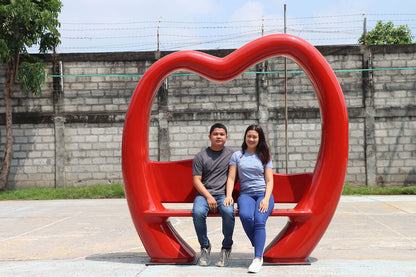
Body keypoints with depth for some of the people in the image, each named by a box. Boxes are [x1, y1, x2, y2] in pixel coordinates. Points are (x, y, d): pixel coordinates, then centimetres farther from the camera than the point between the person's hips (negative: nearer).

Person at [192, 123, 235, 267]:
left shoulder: (232, 154, 11)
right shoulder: (201, 156, 7)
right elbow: (196, 180, 2)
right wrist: (208, 197, -12)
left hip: (224, 194, 0)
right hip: (204, 194, 0)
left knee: (229, 212, -34)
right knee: (198, 212, -33)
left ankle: (226, 248, -12)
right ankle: (205, 246, -9)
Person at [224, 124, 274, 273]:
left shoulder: (265, 157, 14)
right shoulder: (237, 155, 15)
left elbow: (269, 181, 8)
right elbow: (231, 178, 10)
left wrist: (266, 199, -10)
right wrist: (229, 195, -8)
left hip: (263, 194, 0)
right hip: (246, 194, 0)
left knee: (259, 219, -30)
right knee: (245, 215, -34)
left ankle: (258, 258, -30)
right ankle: (258, 248, -15)